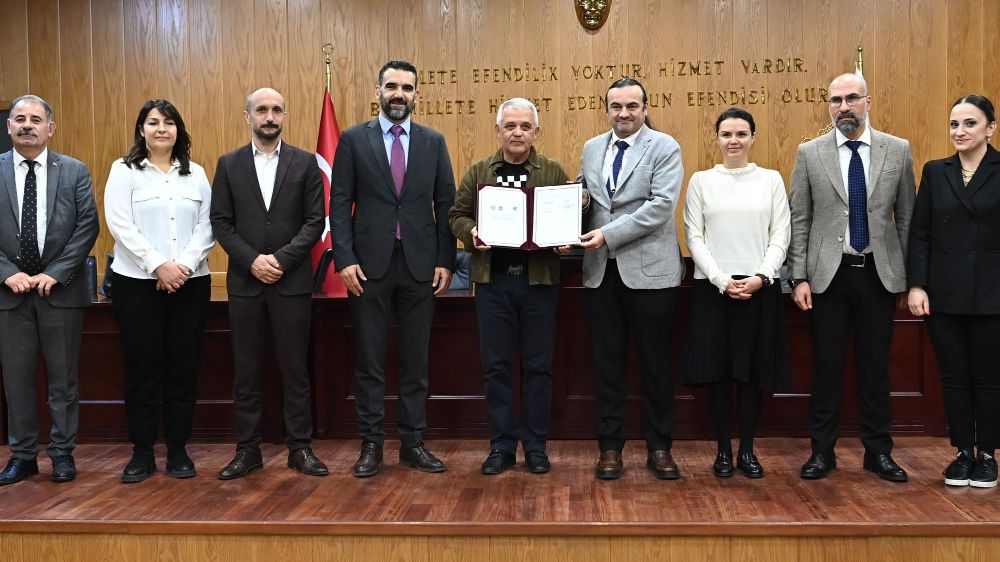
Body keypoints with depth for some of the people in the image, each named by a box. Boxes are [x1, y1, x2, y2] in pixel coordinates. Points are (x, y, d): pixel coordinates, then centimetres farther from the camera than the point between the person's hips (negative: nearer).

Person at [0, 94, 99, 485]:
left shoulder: (75, 171, 2)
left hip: (61, 289, -1)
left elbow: (88, 227, -3)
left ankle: (63, 453, 16)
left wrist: (55, 273, -10)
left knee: (63, 376, 6)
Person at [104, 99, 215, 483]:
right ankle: (142, 453, 12)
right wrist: (158, 266, -14)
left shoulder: (196, 174, 11)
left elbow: (206, 226, 4)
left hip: (190, 283, 2)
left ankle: (178, 451, 14)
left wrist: (184, 265, -11)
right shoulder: (124, 171, 4)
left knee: (183, 368, 5)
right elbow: (120, 225, -6)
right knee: (142, 369, 2)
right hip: (137, 283, -2)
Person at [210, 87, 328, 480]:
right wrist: (252, 260, -11)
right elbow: (220, 222, 2)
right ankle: (247, 450, 16)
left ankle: (299, 447, 14)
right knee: (246, 370, 6)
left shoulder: (305, 163, 4)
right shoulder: (229, 164, 7)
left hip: (292, 281, -1)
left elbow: (315, 221, -2)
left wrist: (282, 259, -13)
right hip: (244, 281, 1)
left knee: (295, 369, 4)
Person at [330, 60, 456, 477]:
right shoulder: (353, 140, 4)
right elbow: (340, 204, 0)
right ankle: (371, 444, 14)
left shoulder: (434, 142, 9)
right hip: (370, 264, -1)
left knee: (415, 360, 7)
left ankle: (413, 443, 17)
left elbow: (446, 204, 7)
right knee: (370, 360, 4)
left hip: (420, 266, 2)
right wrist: (345, 259, -9)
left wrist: (446, 262, 0)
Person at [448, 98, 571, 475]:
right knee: (496, 365, 5)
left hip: (539, 280, -1)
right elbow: (457, 215, 10)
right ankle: (502, 445, 18)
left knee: (538, 366, 5)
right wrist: (470, 232, -11)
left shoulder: (554, 172, 6)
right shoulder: (478, 172, 8)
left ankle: (536, 446, 18)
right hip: (493, 280, 1)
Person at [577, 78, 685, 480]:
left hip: (649, 272, -4)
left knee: (656, 364, 5)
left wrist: (608, 234, -18)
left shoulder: (665, 148, -3)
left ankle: (659, 448, 18)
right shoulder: (591, 149, 13)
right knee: (607, 364, 9)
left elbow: (661, 205, -14)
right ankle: (610, 447, 19)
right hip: (601, 272, 4)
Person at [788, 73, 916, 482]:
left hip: (880, 273, 1)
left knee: (875, 366, 8)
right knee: (826, 366, 6)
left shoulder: (898, 151, 3)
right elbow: (799, 221, 0)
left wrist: (913, 276, 3)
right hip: (828, 274, -1)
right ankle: (822, 451, 17)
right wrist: (799, 278, -5)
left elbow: (907, 218, 6)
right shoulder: (809, 153, 1)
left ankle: (878, 451, 21)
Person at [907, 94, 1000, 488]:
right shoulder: (935, 172, 6)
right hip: (944, 293, 2)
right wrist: (916, 285, -4)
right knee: (953, 377, 8)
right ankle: (963, 452, 21)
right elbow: (919, 233, 4)